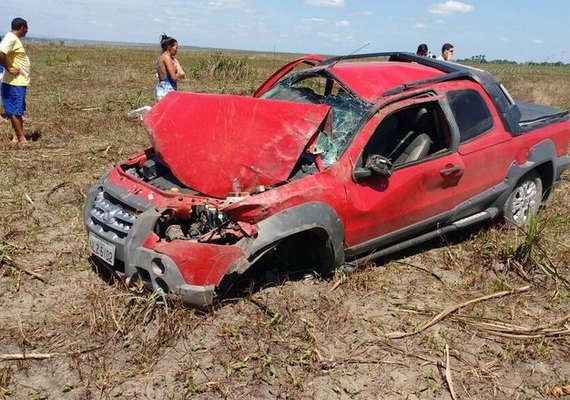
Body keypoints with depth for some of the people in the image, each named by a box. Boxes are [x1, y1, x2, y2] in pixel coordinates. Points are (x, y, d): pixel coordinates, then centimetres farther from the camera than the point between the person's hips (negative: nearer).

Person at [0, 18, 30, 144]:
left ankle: (16, 136, 19)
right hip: (14, 82, -10)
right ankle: (22, 139, -2)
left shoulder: (15, 39, 15)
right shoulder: (11, 39, -15)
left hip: (20, 82, 10)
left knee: (18, 111, 13)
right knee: (16, 110, -5)